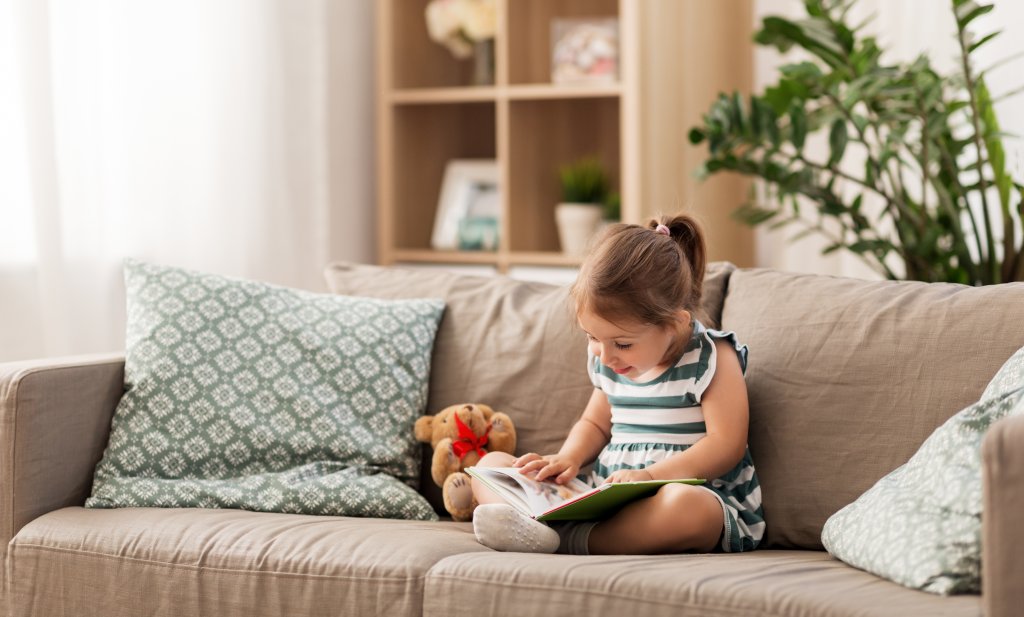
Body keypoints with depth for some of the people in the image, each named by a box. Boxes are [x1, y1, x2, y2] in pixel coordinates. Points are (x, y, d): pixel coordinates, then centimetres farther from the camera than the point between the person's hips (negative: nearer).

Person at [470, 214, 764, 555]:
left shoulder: (711, 359, -8)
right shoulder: (609, 362, 11)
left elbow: (726, 445, -15)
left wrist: (650, 476, -24)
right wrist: (569, 457, 3)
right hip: (604, 497, 7)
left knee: (686, 505, -45)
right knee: (491, 463, -1)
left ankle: (566, 539, -36)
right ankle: (528, 523, -36)